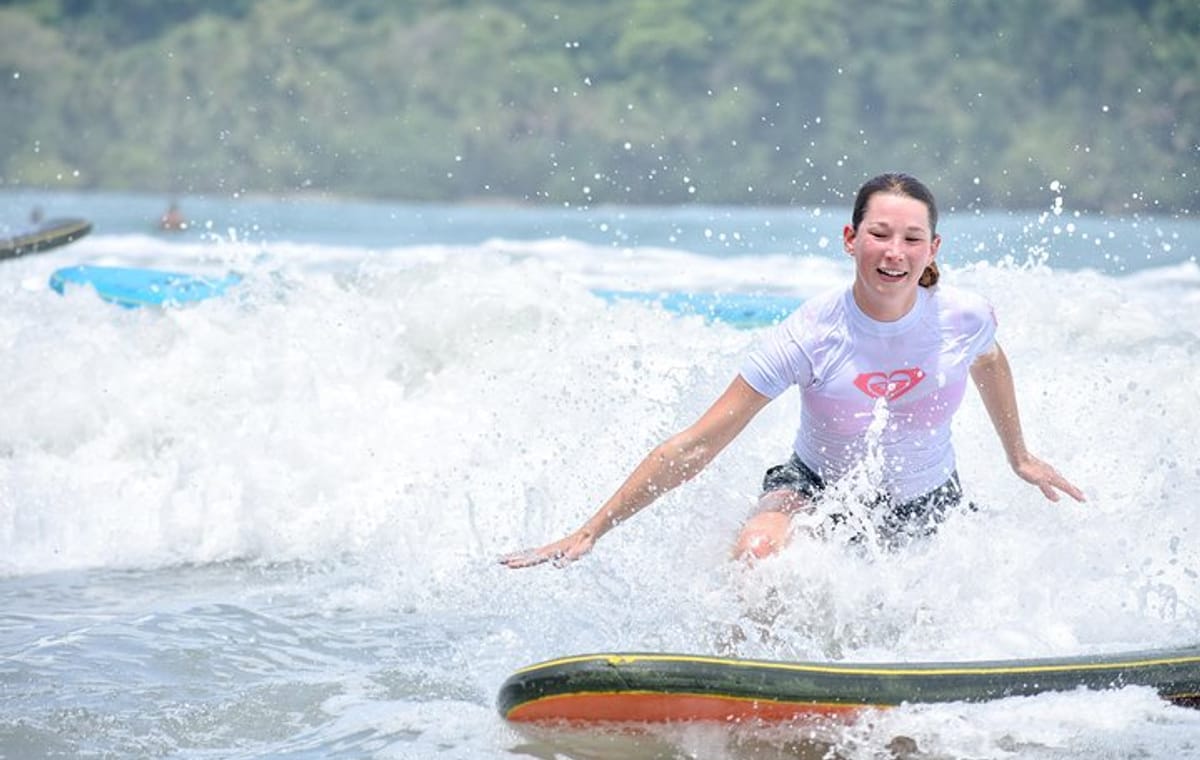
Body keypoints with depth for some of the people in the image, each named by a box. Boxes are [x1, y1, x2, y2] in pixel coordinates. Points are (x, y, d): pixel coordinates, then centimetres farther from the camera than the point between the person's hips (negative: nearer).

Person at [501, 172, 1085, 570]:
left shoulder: (965, 318, -19)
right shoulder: (811, 336, -27)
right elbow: (694, 447, -26)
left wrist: (1019, 457, 24)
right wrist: (589, 533, -29)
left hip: (927, 507, 4)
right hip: (818, 490, -3)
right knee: (758, 550, -35)